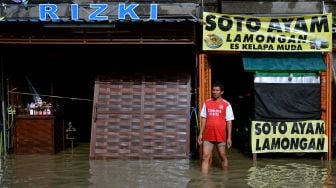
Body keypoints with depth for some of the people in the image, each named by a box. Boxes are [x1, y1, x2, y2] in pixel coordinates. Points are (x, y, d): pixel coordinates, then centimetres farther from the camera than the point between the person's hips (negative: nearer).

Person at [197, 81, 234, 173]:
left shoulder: (226, 104, -3)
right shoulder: (207, 103, 6)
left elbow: (229, 122, -2)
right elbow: (204, 119, 11)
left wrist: (229, 137, -5)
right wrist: (201, 134, 6)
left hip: (221, 136, -2)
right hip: (208, 136, 3)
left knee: (222, 156, 11)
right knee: (205, 157, -3)